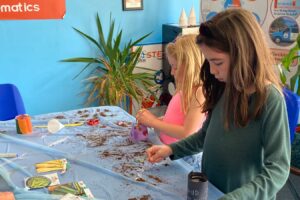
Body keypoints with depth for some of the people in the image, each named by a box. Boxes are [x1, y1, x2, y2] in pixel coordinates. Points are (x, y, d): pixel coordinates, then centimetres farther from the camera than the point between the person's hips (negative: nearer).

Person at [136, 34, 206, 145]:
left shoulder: (200, 92, -14)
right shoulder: (185, 89, 10)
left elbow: (187, 134, -18)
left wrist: (153, 122, -12)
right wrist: (149, 120, 3)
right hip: (165, 148, 7)